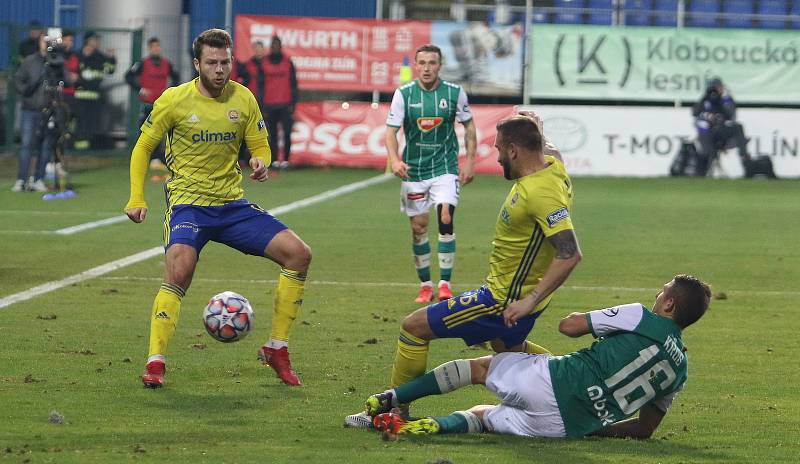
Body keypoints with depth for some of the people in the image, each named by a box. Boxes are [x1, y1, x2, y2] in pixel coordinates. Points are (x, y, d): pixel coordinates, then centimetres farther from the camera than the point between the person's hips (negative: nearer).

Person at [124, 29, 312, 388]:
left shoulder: (243, 99, 2)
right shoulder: (175, 100, -7)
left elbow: (260, 147, 12)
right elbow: (143, 147, 3)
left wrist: (261, 163, -13)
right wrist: (136, 199, -7)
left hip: (232, 203, 4)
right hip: (188, 203, -4)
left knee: (298, 254, -7)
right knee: (179, 269, -32)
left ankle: (276, 349, 6)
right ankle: (155, 363, -23)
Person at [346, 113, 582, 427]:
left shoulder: (541, 194, -29)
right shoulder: (550, 163, -1)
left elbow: (570, 254, -36)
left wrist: (529, 302, -34)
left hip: (505, 302, -10)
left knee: (414, 327, -4)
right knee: (507, 348, 38)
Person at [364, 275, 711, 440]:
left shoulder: (640, 318, -1)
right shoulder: (679, 370, 12)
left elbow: (569, 326, 2)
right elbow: (645, 429, 16)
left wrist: (596, 321, 26)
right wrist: (595, 429, 27)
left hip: (551, 383, -4)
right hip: (571, 426, 4)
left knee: (479, 366, 21)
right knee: (482, 414, 23)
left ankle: (391, 399, 13)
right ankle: (435, 425, -9)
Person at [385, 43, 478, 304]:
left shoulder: (455, 93, -5)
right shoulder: (403, 94, -6)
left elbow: (469, 126, 8)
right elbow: (391, 130, -7)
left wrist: (469, 161, 2)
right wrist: (394, 160, -24)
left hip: (445, 167, -1)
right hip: (413, 169, 1)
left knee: (445, 220, -16)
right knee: (418, 228, 4)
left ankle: (445, 283, -8)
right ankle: (425, 285, 17)